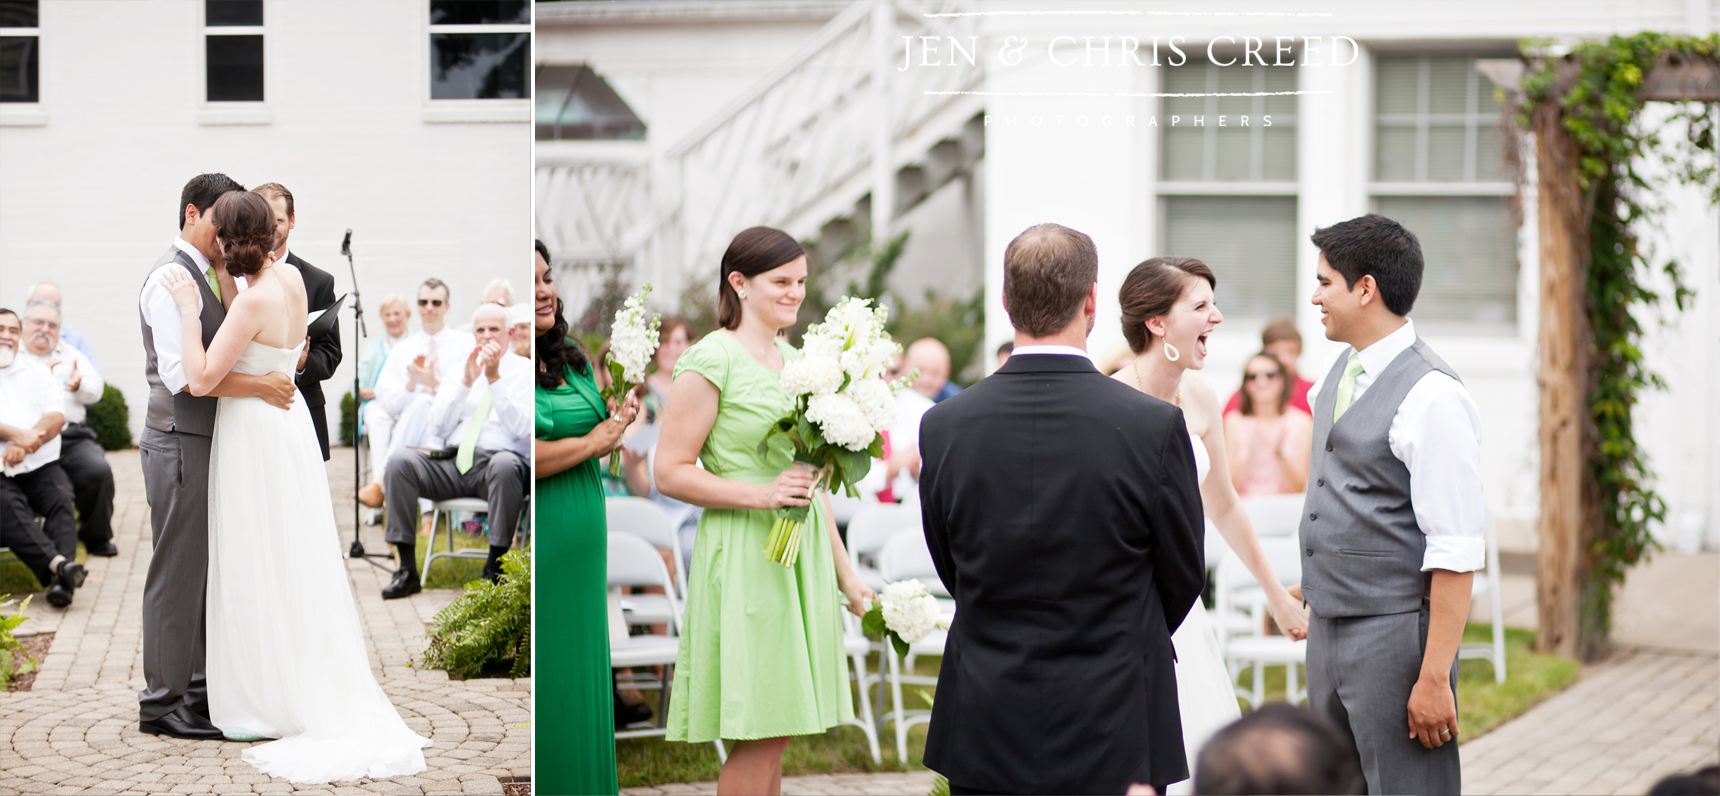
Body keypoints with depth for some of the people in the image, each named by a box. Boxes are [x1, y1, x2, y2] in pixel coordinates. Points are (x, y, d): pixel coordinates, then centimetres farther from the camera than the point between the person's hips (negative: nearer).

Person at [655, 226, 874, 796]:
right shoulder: (712, 359, -8)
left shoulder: (794, 360, 16)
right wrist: (762, 495, -20)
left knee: (772, 736, 8)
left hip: (803, 552, 7)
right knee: (758, 738, -7)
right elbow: (671, 472, -11)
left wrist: (845, 574, 22)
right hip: (745, 555, -7)